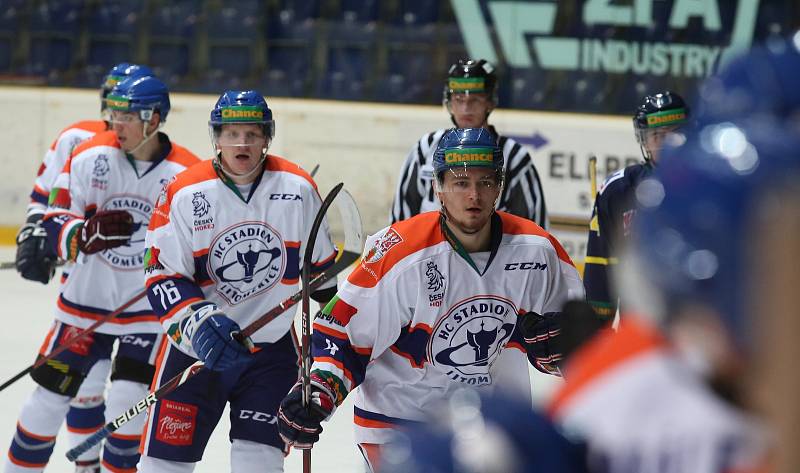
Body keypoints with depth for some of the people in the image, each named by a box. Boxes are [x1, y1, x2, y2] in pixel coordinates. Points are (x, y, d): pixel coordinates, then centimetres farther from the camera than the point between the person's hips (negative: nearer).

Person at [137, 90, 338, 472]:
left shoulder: (297, 188, -5)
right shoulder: (184, 194, -10)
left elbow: (321, 265, 9)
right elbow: (162, 278, -11)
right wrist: (199, 323, -26)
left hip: (272, 346, 1)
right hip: (196, 346, -1)